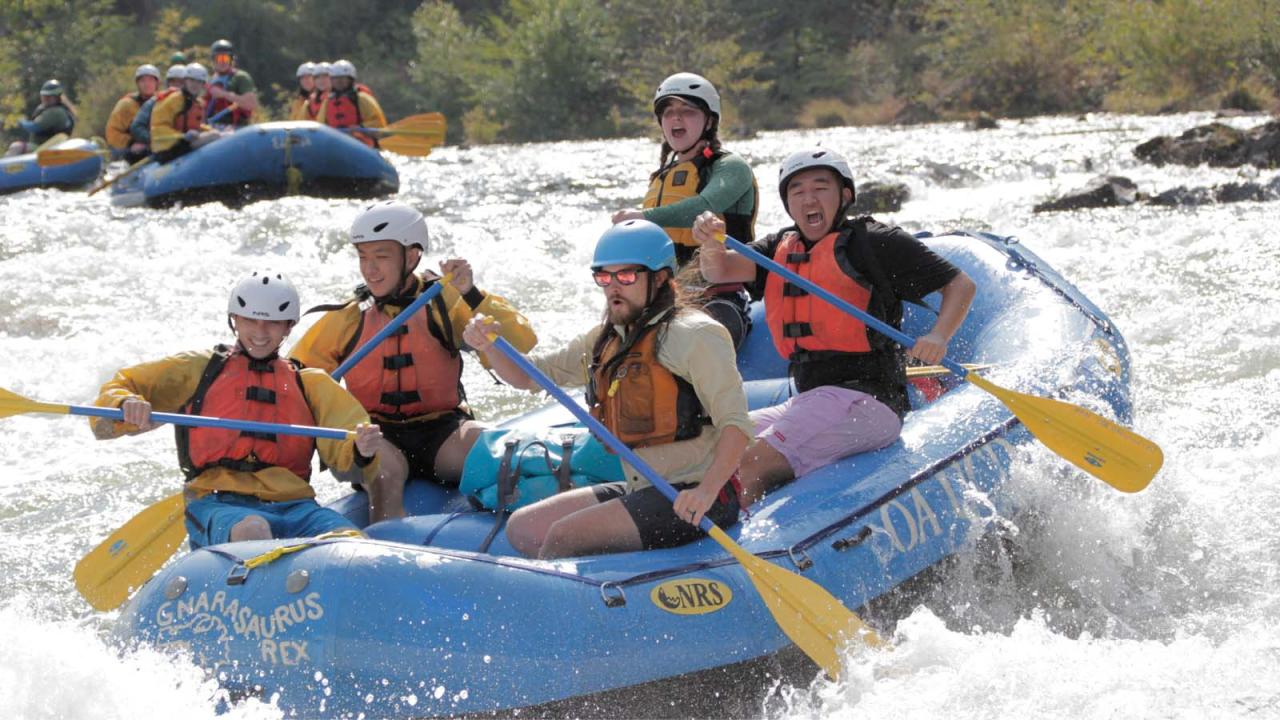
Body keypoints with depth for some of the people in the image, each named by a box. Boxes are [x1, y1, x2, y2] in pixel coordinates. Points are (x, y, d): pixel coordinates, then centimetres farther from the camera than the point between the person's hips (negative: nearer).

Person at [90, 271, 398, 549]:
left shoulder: (310, 383, 25)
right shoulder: (199, 369, 20)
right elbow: (116, 390, 19)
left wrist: (362, 450, -16)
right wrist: (127, 406, -7)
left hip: (293, 505, 2)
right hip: (217, 505, -2)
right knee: (253, 531, -41)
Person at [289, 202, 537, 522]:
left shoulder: (445, 303, 1)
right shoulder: (345, 321, 6)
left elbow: (523, 341, -10)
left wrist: (472, 295, -19)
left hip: (440, 434, 0)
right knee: (387, 471, -34)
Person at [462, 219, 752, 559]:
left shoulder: (692, 334, -11)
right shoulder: (606, 339, 15)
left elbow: (736, 422, -19)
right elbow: (528, 376, 20)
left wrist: (707, 491, -34)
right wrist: (490, 345, -2)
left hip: (694, 498, -9)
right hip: (640, 492, 9)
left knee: (565, 537, -21)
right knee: (523, 528, 2)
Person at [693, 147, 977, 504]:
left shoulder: (872, 242, -2)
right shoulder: (780, 249, 17)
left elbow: (961, 284, -3)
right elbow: (720, 271, -1)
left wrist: (937, 337, -22)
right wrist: (711, 243, -24)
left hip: (864, 403, -8)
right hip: (809, 402, 8)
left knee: (751, 465, -23)